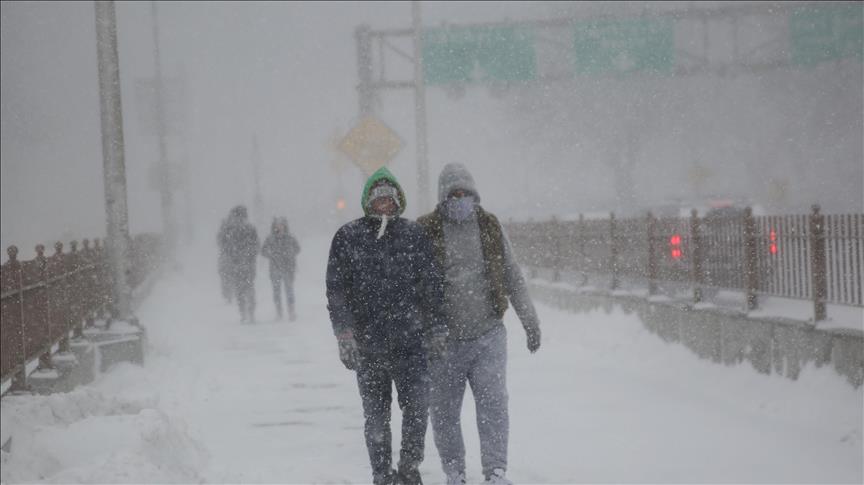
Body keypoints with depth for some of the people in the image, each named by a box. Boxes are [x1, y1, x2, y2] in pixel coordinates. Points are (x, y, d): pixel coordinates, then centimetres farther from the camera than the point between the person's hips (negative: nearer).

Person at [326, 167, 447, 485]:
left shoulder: (413, 234, 7)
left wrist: (436, 330, 6)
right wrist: (344, 335, -7)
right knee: (376, 415, 6)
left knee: (417, 407, -10)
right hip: (368, 344, 0)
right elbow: (336, 289, 1)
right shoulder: (347, 237, 3)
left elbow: (432, 284, 9)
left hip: (410, 341, 0)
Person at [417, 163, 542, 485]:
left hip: (488, 336, 1)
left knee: (493, 402, -11)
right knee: (444, 411, 5)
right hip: (444, 341, -1)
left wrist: (530, 322, 18)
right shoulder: (424, 232, -3)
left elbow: (512, 278, 17)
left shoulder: (491, 228, 8)